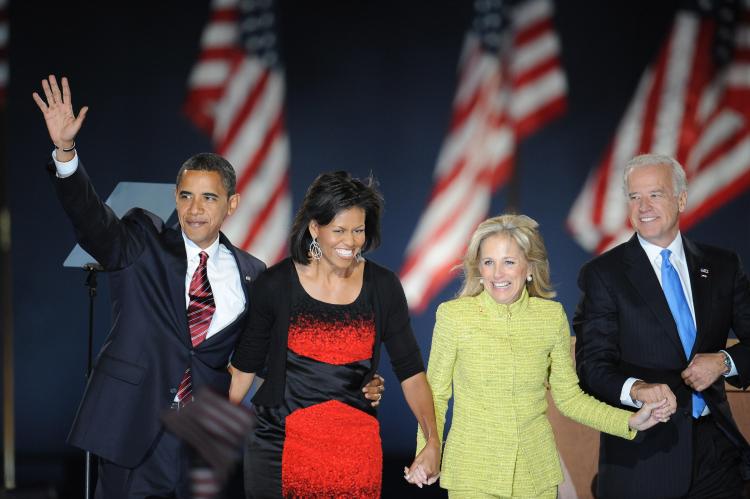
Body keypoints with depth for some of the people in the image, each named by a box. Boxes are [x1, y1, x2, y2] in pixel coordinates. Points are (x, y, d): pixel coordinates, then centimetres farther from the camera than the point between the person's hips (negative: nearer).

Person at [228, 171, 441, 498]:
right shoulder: (275, 284, -5)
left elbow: (410, 371, 0)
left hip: (354, 448, 1)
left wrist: (432, 442, -9)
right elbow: (245, 366, 4)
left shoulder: (383, 287, -1)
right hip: (279, 444, -1)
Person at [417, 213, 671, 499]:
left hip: (536, 472, 2)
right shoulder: (453, 315, -8)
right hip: (473, 474, -2)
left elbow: (568, 397, 4)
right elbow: (436, 395, -1)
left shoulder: (552, 316, -2)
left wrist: (630, 422, -6)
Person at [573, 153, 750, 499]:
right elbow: (593, 365, -8)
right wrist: (635, 388, -28)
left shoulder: (721, 266, 8)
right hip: (642, 454, -3)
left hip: (715, 445, 3)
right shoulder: (603, 274, -3)